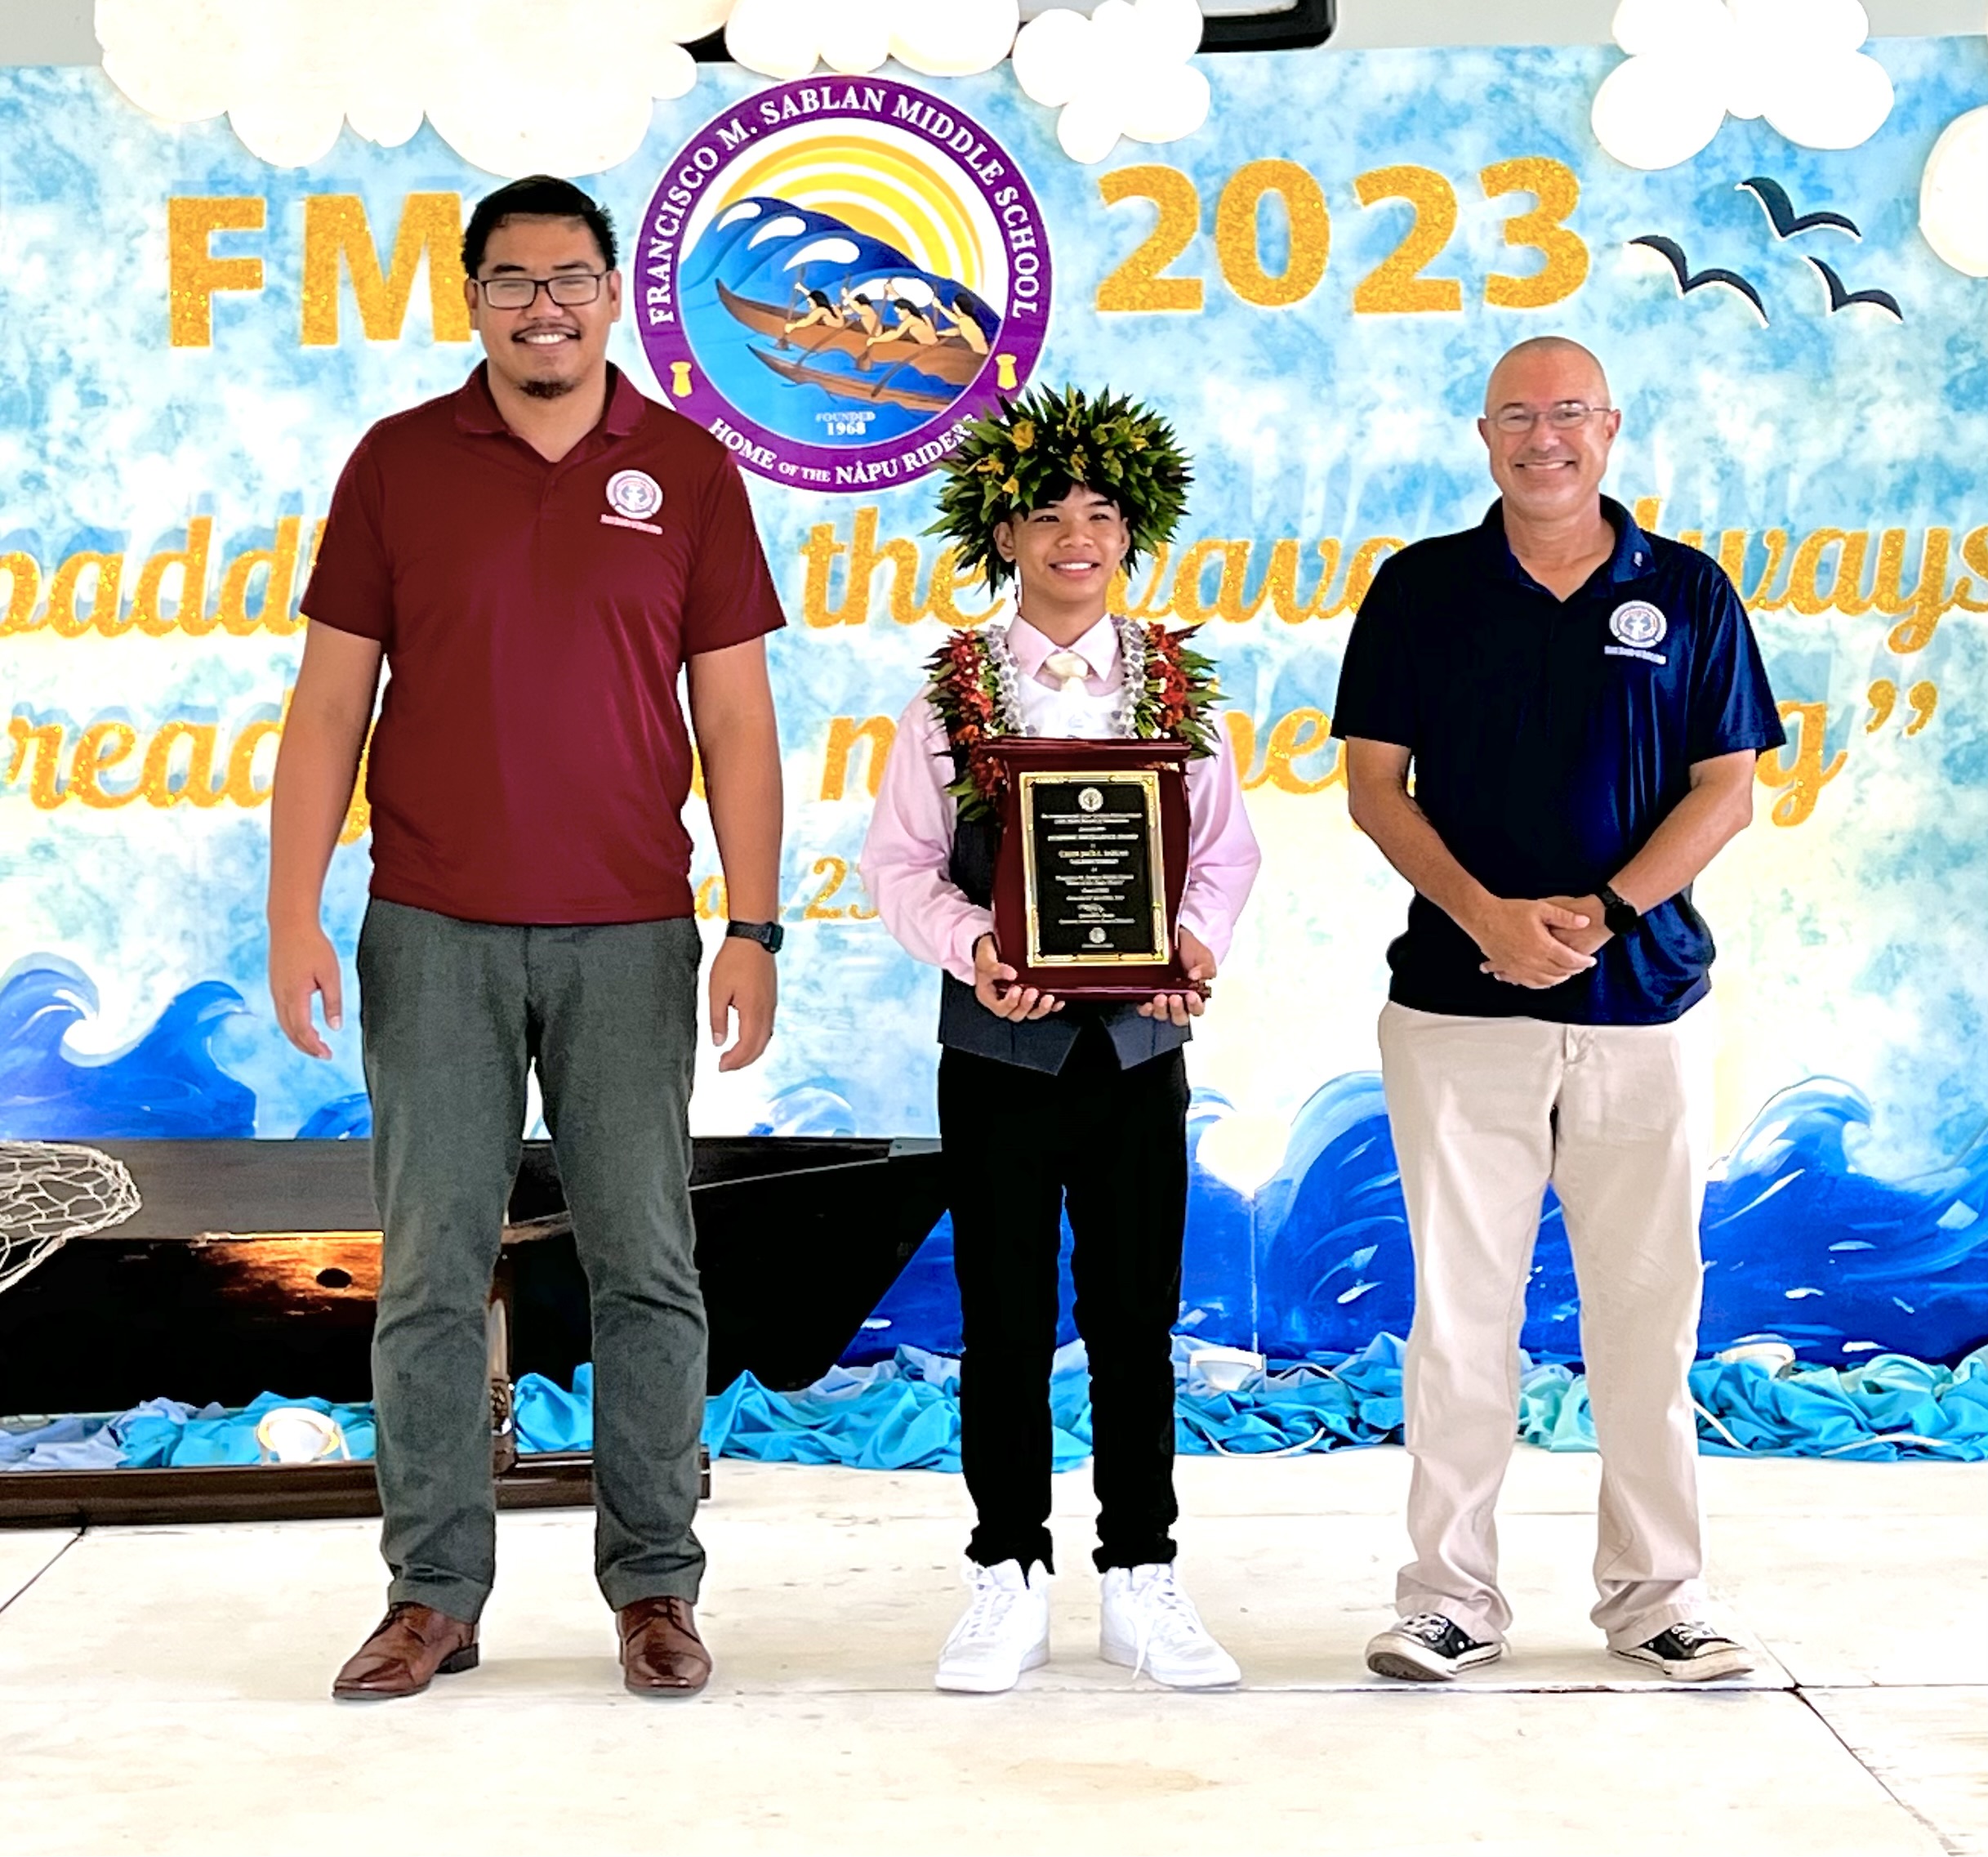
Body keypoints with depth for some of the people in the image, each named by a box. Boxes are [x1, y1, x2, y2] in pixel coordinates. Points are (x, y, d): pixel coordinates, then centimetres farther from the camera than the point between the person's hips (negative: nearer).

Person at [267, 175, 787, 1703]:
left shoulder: (686, 471, 6)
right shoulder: (399, 462, 6)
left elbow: (735, 719, 5)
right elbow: (331, 703, 5)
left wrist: (754, 929, -3)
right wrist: (294, 915, -3)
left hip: (630, 934, 0)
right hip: (433, 931, 0)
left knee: (646, 1266, 3)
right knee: (431, 1271, 2)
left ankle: (656, 1588, 14)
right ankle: (434, 1595, 12)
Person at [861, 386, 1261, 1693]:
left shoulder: (1178, 683, 5)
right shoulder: (954, 692, 0)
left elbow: (1227, 848, 4)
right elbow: (901, 864, -1)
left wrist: (1198, 938, -14)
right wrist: (971, 947, -18)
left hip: (1139, 1041, 1)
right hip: (1001, 1044, -1)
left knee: (1138, 1316, 7)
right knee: (1006, 1321, 6)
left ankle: (1143, 1581, 17)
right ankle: (1009, 1580, 17)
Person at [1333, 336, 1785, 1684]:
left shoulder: (1688, 592, 7)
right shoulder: (1422, 588, 7)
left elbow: (1730, 790, 4)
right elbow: (1375, 783, 3)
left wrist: (1602, 911, -11)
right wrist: (1487, 914, -12)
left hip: (1645, 999, 0)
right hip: (1457, 1000, 0)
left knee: (1648, 1304, 4)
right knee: (1461, 1303, 1)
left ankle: (1657, 1593, 15)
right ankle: (1452, 1594, 10)